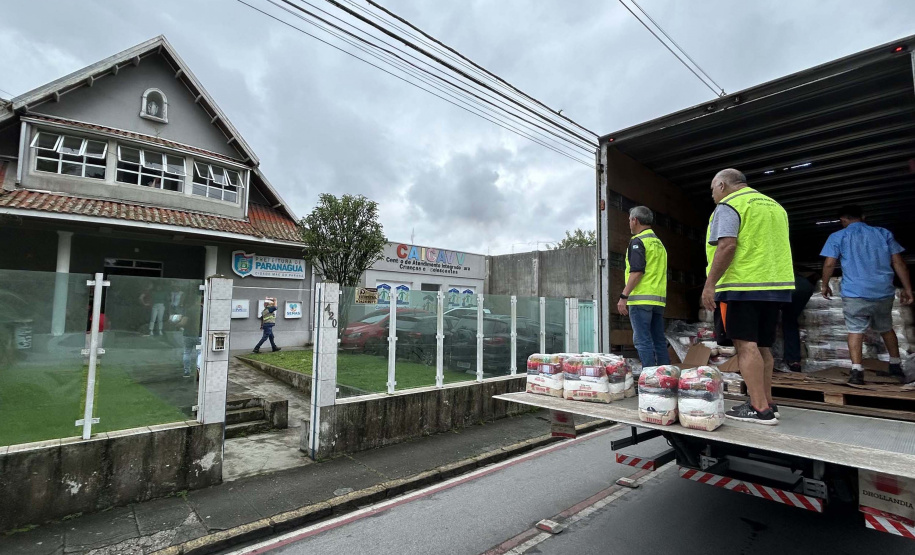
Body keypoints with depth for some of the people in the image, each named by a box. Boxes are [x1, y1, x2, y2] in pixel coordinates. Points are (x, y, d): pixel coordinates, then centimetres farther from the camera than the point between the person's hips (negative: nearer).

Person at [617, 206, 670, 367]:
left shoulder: (638, 241, -6)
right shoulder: (659, 243, 21)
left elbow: (637, 272, -17)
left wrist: (624, 297, -17)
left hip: (641, 299, -9)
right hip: (659, 299, 9)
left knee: (643, 341, -7)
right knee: (659, 340, 11)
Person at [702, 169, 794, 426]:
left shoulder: (728, 205, -5)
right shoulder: (775, 205, 22)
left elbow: (727, 246, -18)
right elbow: (780, 247, 24)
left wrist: (710, 283, -17)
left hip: (742, 285, -9)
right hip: (775, 284, 9)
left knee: (745, 345, -8)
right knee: (761, 346, 14)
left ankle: (760, 409, -8)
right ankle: (767, 402, 19)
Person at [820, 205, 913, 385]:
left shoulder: (838, 237, 1)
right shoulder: (884, 233, 12)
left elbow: (829, 264, -7)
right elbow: (899, 263, 8)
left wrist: (825, 285, 6)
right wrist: (907, 288, 12)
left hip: (855, 292, -4)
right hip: (884, 291, 4)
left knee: (855, 330, -1)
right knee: (886, 329, 22)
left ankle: (857, 371, -11)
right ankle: (896, 368, 32)